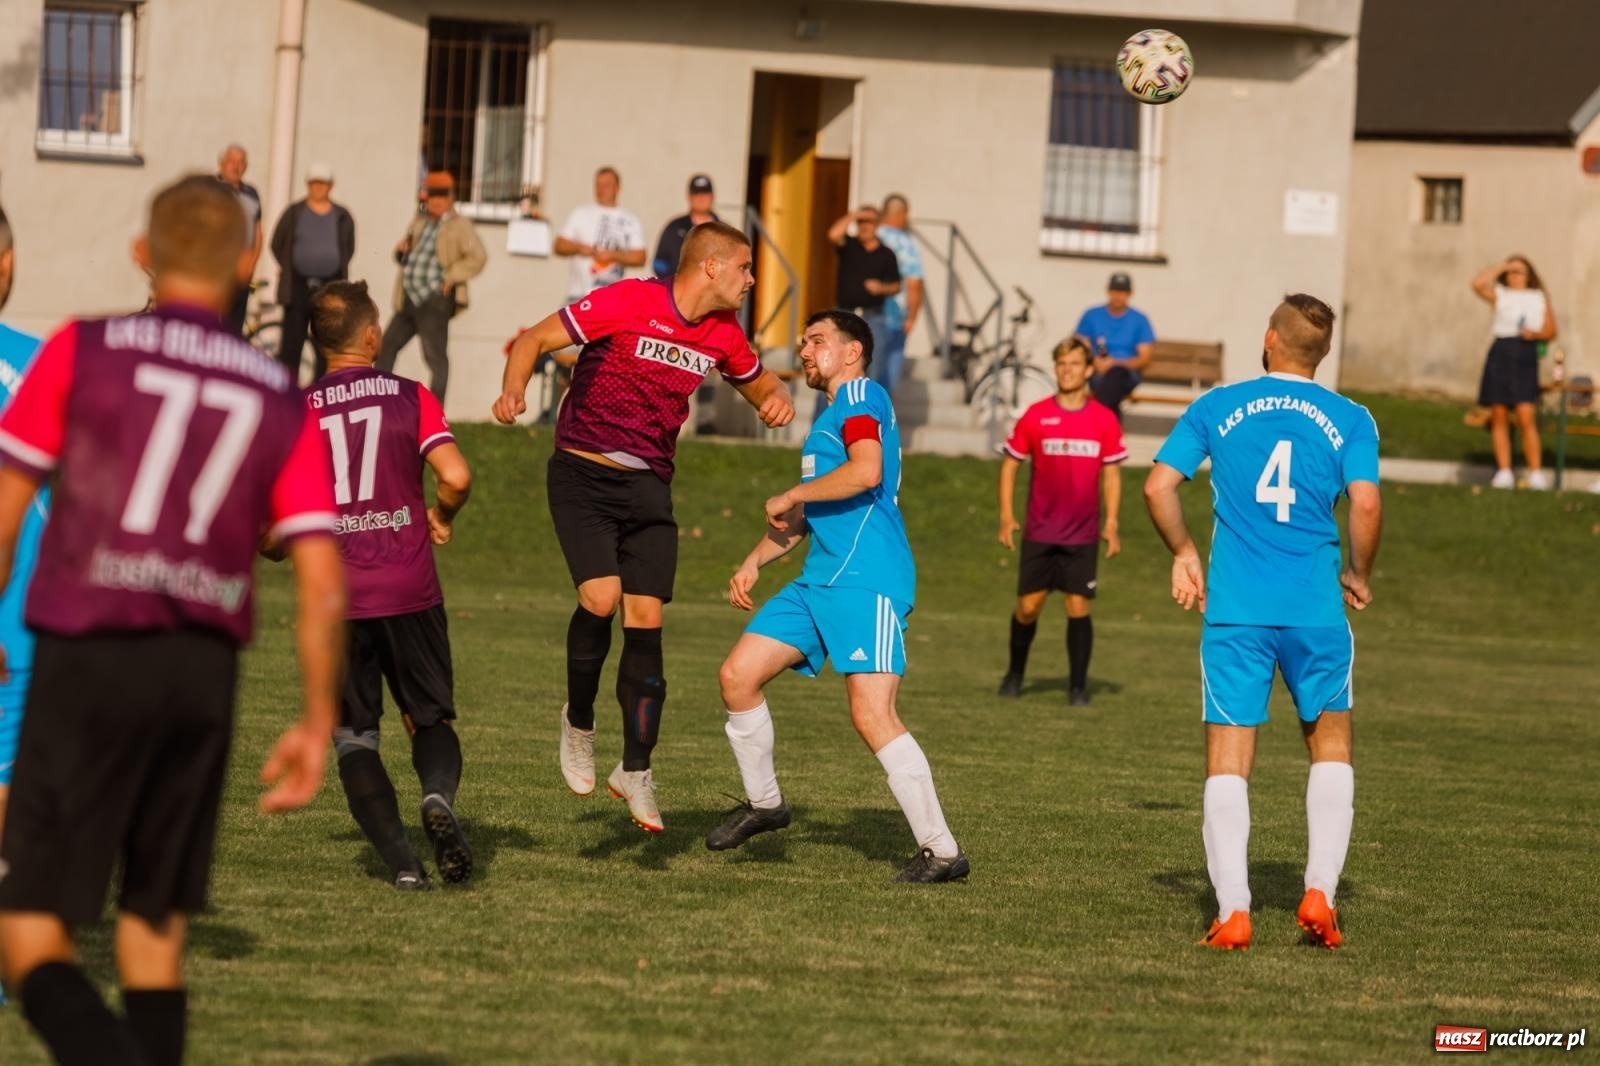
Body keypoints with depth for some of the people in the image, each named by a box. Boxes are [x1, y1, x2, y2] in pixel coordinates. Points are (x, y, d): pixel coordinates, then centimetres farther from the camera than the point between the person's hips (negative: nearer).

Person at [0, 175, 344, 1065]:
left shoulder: (82, 352, 0)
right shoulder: (283, 402, 8)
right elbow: (324, 583, 2)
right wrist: (319, 724, 11)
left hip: (87, 661, -3)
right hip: (205, 672, 3)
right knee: (157, 930, 18)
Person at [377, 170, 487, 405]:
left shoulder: (459, 226, -4)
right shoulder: (419, 222, 18)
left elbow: (477, 258, -14)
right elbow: (405, 257, 29)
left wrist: (451, 277, -18)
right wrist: (401, 251, 6)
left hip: (435, 300, -8)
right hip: (409, 299, 8)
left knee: (435, 355, -8)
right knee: (387, 345, 12)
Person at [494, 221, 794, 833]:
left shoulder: (723, 335, 4)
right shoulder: (629, 302, -14)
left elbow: (757, 382, 25)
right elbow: (534, 340, -13)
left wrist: (777, 398, 1)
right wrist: (513, 392, -33)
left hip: (648, 486, 5)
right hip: (583, 476, -5)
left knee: (646, 620, -3)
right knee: (601, 598, -22)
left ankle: (635, 771, 8)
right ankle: (578, 721, 5)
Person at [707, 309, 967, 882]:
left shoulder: (861, 396, -4)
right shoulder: (829, 418, 26)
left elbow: (866, 471, -22)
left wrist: (790, 496, -10)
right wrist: (754, 561, 22)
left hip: (867, 581, -10)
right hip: (820, 579, 10)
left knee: (872, 715, -19)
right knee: (737, 676, 6)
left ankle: (942, 850, -15)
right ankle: (763, 803, 23)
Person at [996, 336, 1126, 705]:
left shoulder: (1104, 420, -1)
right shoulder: (1035, 416, -2)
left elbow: (1111, 473, 6)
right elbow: (1010, 463, 6)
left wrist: (1111, 523, 0)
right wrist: (1006, 516, 0)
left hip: (1083, 535, 0)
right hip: (1039, 532, 0)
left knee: (1078, 606, -4)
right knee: (1028, 606, 1)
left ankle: (1078, 686, 4)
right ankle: (1015, 674, 24)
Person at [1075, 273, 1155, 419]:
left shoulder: (1139, 320, 9)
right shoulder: (1091, 316, 12)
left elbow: (1144, 358, 4)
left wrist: (1115, 363, -12)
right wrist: (1095, 362, -10)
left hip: (1127, 374, 0)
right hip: (1097, 375, 0)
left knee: (1116, 373, -38)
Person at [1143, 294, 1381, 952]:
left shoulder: (1216, 408, 5)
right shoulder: (1349, 420, 3)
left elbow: (1158, 486, 0)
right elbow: (1365, 504, -9)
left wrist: (1183, 554, 15)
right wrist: (1359, 575, 8)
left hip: (1234, 609, 0)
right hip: (1316, 612, 0)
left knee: (1228, 761, 3)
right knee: (1330, 745, 17)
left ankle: (1232, 909, -7)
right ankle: (1319, 892, 4)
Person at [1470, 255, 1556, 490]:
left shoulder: (1539, 298, 14)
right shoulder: (1500, 295, 11)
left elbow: (1551, 332, 14)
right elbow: (1478, 284, -8)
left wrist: (1536, 334, -6)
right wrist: (1501, 267, 0)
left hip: (1525, 355, -1)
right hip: (1500, 353, 1)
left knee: (1526, 416, -12)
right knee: (1499, 417, 1)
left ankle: (1536, 473, -10)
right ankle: (1504, 472, 6)